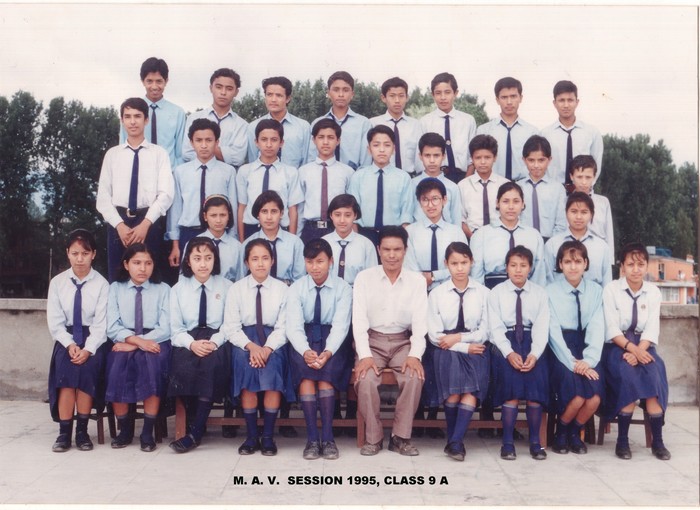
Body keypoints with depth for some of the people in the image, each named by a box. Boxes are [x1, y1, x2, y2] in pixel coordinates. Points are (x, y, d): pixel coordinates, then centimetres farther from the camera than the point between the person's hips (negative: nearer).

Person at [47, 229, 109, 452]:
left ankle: (82, 430, -18)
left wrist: (88, 349, -23)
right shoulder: (57, 282, 4)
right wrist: (69, 344, -16)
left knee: (88, 365, -30)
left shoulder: (101, 284, -4)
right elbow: (55, 322, 0)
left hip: (93, 339, -2)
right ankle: (64, 432, -22)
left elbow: (101, 324, -9)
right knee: (65, 366, -27)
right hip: (66, 338, 2)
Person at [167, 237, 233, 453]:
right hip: (188, 342, 1)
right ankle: (196, 425, -17)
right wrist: (192, 344, -16)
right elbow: (176, 329, 4)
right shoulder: (178, 289, 10)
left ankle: (195, 433, -31)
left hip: (217, 341, -1)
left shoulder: (227, 286, 7)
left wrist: (214, 342, -18)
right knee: (184, 366, -33)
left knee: (211, 362, -35)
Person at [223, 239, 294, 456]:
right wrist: (251, 346, -20)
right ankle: (251, 436, -21)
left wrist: (267, 348, -20)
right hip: (244, 341, 0)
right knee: (245, 362, -31)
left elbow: (283, 327, -2)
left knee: (272, 365, -31)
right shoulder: (236, 289, 4)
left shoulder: (282, 289, 4)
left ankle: (268, 436, -22)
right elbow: (231, 328, -2)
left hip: (273, 341, 0)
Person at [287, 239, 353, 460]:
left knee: (327, 368, -31)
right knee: (304, 367, -31)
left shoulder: (343, 288, 0)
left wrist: (328, 352, -30)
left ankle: (327, 437, -27)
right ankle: (312, 437, -29)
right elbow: (294, 326, -8)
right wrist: (306, 350, -29)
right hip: (304, 339, 1)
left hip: (332, 340, 0)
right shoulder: (296, 288, 2)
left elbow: (340, 325, -11)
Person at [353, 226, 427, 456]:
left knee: (415, 377, -28)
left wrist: (415, 355, -17)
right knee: (365, 379, -28)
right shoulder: (364, 278, 0)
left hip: (403, 341, 1)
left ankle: (401, 437, -10)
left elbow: (420, 323, -1)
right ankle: (373, 437, -7)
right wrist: (364, 355, -18)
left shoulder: (417, 281, 3)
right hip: (372, 341, -1)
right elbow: (359, 320, -5)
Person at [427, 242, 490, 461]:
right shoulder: (436, 294, 4)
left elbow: (484, 332, 4)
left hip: (475, 349, 1)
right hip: (447, 351, -1)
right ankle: (453, 439, -13)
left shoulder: (483, 293, 6)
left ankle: (456, 441, -27)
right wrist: (465, 347, -12)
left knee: (471, 388, -28)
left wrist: (459, 338, -11)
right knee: (452, 389, -28)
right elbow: (434, 335, -2)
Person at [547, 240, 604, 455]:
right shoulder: (551, 291, -1)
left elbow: (597, 327, -3)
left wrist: (588, 360, -18)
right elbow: (553, 331, -8)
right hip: (562, 350, -2)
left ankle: (575, 432, 8)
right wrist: (572, 362, -19)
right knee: (577, 395, -26)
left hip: (587, 350, 3)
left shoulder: (596, 290, 6)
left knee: (595, 397, -22)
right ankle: (561, 432, 5)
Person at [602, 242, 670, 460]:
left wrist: (638, 351, -20)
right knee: (627, 375, -32)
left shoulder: (653, 292, 6)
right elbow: (612, 328, -11)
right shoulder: (611, 289, -3)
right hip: (617, 344, -3)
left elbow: (651, 329, -3)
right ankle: (622, 440, -24)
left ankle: (657, 440, -23)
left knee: (654, 374, -28)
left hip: (643, 345, 3)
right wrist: (631, 348, -25)